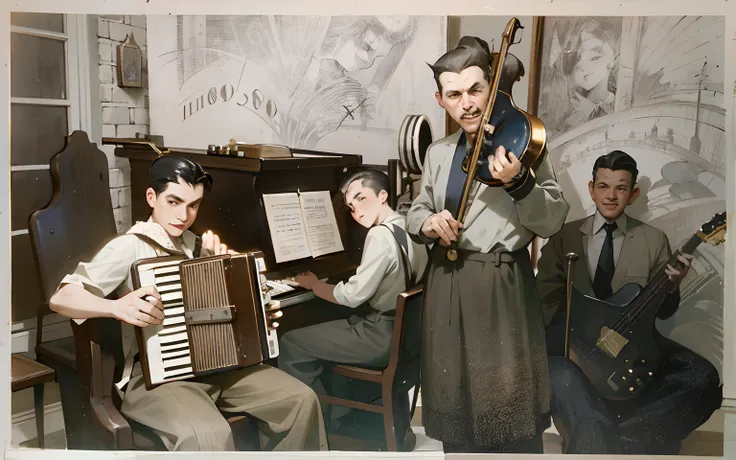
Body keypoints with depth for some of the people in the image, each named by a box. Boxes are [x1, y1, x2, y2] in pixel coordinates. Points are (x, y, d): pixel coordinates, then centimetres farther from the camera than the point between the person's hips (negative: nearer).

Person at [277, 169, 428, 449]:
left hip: (383, 337, -9)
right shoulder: (410, 229, 8)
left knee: (290, 344, -6)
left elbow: (352, 296, -20)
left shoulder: (381, 234, -19)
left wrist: (313, 284, -3)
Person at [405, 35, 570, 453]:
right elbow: (415, 212, 18)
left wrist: (517, 182, -29)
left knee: (512, 417, 5)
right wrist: (426, 223, -6)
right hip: (447, 288, 5)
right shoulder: (438, 152, 9)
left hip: (503, 289, -5)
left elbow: (553, 221, -11)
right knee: (455, 403, 18)